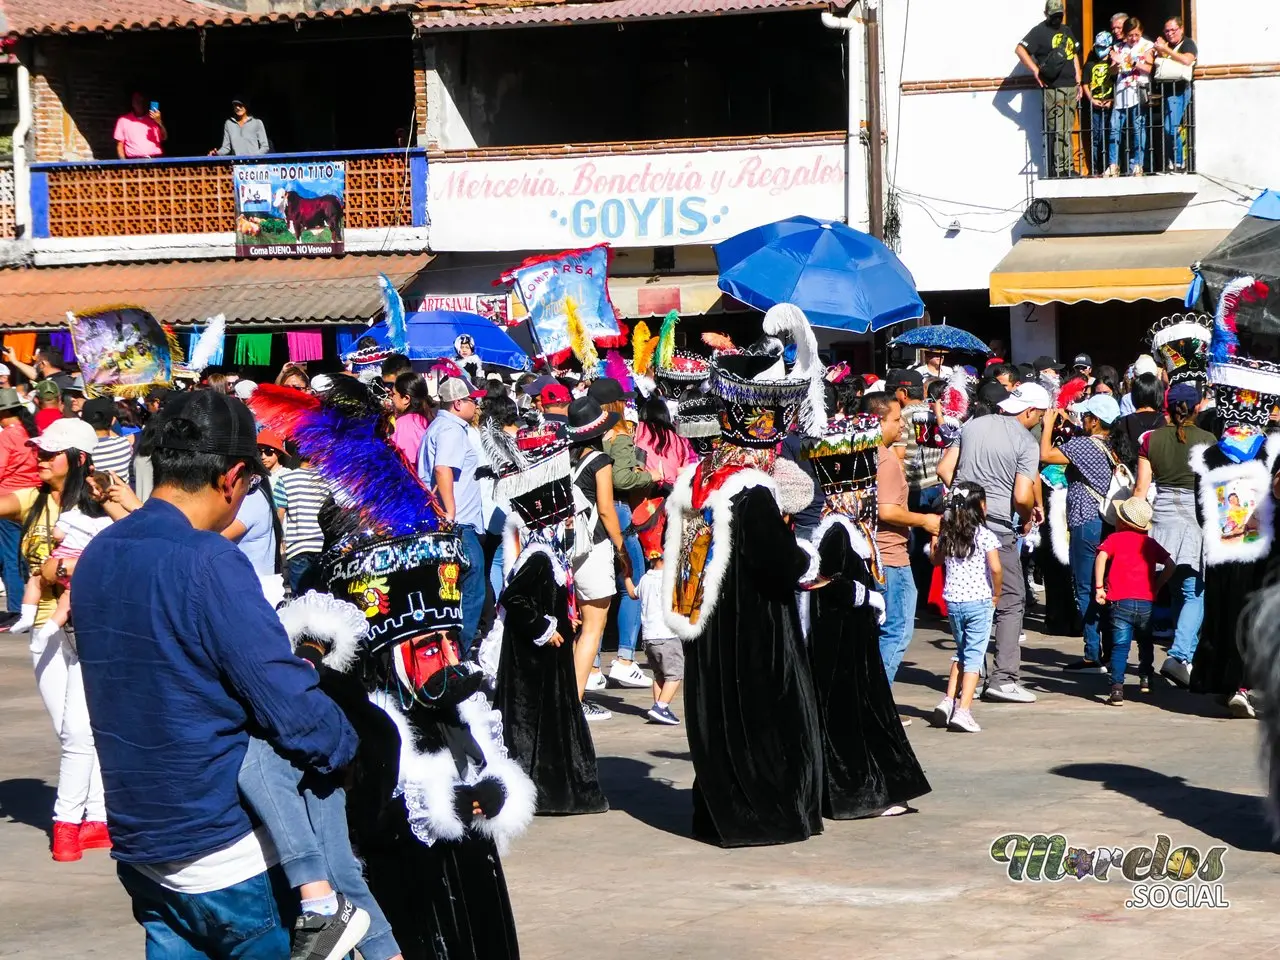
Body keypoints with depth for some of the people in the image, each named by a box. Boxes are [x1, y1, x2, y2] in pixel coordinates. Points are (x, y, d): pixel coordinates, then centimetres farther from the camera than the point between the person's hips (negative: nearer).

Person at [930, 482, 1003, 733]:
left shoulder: (946, 535, 4)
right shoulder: (984, 536, -10)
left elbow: (935, 560, 20)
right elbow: (996, 569, -18)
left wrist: (934, 537, 24)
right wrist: (996, 595, -4)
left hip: (952, 600, 5)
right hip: (979, 601, -5)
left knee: (962, 651, 22)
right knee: (974, 655, -1)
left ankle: (949, 701, 13)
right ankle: (963, 710, -8)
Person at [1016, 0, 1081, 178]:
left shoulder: (1066, 30, 19)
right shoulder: (1040, 31, -4)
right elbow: (1020, 49, -14)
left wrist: (1079, 82, 19)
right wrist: (1035, 71, -18)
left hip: (1071, 88, 7)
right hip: (1053, 88, -7)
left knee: (1067, 130, 9)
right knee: (1057, 131, -8)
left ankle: (1068, 168, 13)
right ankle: (1059, 169, -6)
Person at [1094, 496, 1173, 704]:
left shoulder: (1115, 539, 6)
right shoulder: (1150, 543, 17)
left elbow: (1101, 556, -12)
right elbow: (1170, 565, 13)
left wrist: (1099, 587, -9)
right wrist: (1157, 585, 19)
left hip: (1121, 601, -3)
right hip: (1147, 603, 3)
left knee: (1120, 646, -6)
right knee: (1145, 642, 26)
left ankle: (1117, 688, -18)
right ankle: (1146, 679, 33)